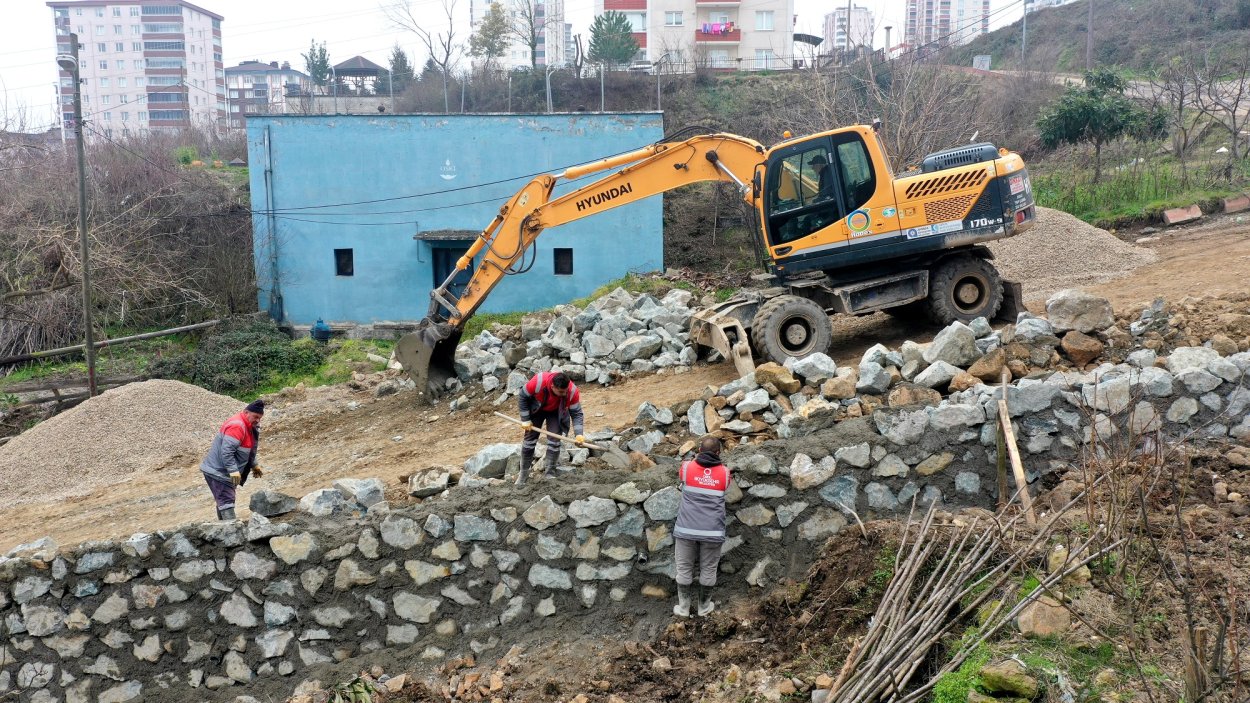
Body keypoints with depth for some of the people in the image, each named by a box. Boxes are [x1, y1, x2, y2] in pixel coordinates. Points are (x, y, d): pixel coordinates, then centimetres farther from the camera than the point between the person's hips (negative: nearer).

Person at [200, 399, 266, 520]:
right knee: (227, 502, -16)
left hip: (225, 473, 11)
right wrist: (233, 471, -34)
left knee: (223, 500, 17)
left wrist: (254, 466, 24)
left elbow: (250, 451, 26)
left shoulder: (249, 427, 11)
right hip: (218, 472, -11)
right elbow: (226, 451, -31)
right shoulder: (236, 426, -23)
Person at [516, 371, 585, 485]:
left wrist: (579, 434, -34)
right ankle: (523, 473, 16)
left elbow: (576, 413, -22)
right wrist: (525, 420, -18)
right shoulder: (538, 381, -40)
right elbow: (523, 397, -22)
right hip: (536, 409, 0)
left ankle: (550, 473, 3)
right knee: (529, 439, 2)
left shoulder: (573, 391, -35)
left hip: (556, 412, 0)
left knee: (554, 441, -11)